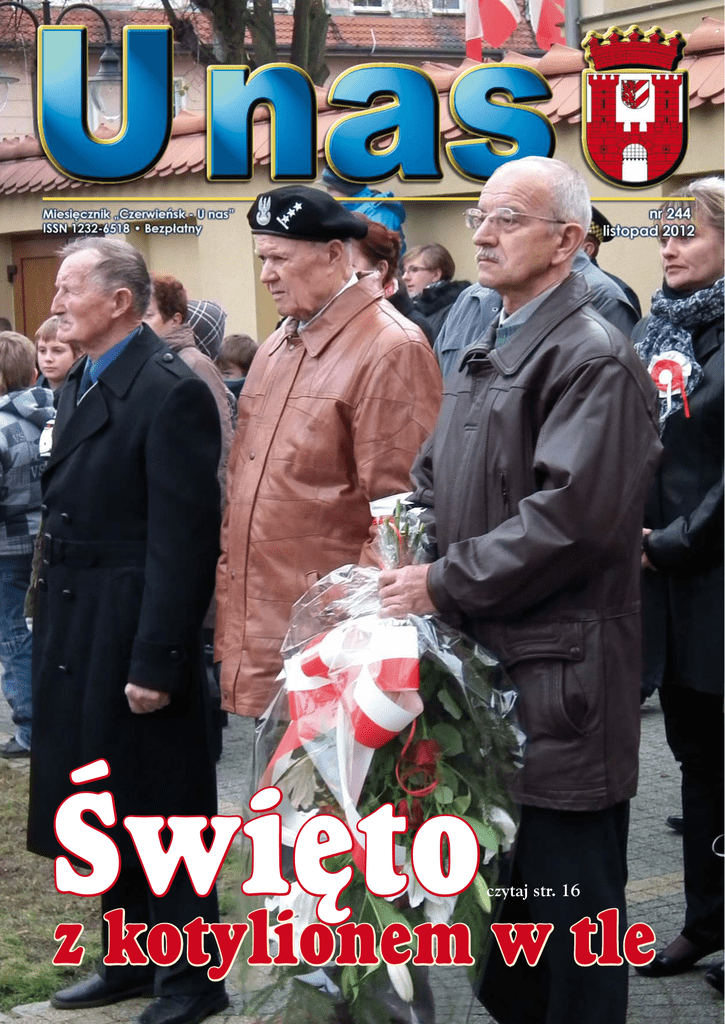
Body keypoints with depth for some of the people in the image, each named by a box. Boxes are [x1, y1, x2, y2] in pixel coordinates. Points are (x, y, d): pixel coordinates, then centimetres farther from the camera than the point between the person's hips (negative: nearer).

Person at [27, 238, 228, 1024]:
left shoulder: (169, 392, -16)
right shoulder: (79, 387, 12)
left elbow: (183, 541, -19)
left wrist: (155, 662, -20)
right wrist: (50, 626, 11)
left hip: (132, 640, -8)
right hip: (77, 637, 8)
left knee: (159, 812, 3)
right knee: (106, 811, 16)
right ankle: (129, 960, 30)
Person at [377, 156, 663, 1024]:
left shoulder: (592, 357, -14)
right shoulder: (485, 352, 15)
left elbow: (572, 518, -23)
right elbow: (437, 478, 22)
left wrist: (445, 584, -18)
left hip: (557, 675, -9)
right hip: (482, 662, 9)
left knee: (567, 894, 0)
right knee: (499, 880, 18)